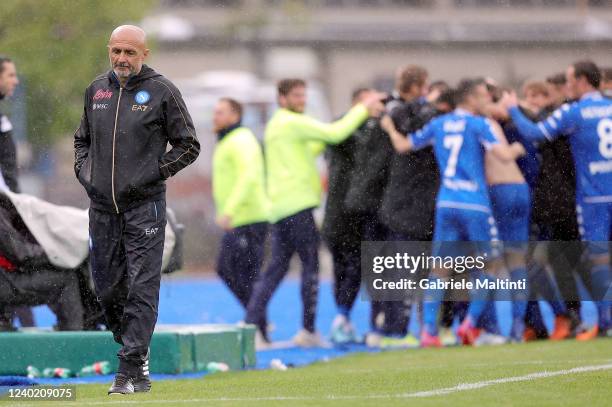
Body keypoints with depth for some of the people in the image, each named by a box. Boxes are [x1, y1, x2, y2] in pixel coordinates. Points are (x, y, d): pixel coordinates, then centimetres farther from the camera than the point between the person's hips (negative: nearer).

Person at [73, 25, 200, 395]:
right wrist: (83, 170, 9)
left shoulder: (162, 91, -2)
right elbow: (82, 138, 26)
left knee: (142, 289, -9)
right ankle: (137, 354, 24)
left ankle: (131, 371, -10)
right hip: (102, 207, 5)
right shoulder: (96, 90, 12)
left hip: (144, 206, -5)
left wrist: (154, 173, -8)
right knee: (108, 289, 7)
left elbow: (188, 146, 2)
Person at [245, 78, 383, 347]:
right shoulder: (293, 123, -8)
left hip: (279, 207, 9)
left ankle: (252, 322, 0)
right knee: (310, 265, -4)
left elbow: (308, 150, 25)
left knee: (277, 266, 9)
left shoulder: (275, 126, 22)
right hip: (297, 204, -9)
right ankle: (308, 330, -5)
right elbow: (335, 134, -15)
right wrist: (363, 109, -7)